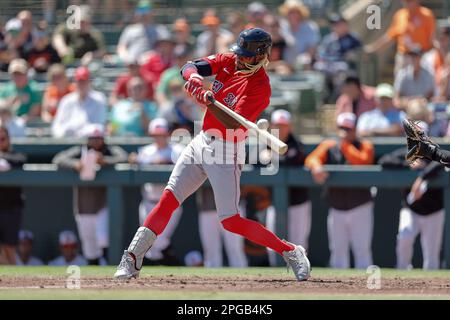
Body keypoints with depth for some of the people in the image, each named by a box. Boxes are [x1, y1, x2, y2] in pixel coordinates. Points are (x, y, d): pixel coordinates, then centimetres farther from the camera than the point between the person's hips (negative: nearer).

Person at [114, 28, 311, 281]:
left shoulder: (260, 87, -16)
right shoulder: (228, 61, 4)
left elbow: (233, 124, -26)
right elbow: (189, 68, -4)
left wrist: (210, 102, -42)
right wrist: (194, 77, -28)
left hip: (226, 152, -6)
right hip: (202, 143, 6)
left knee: (231, 221, -8)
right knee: (168, 200, -3)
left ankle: (291, 252, 7)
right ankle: (132, 260, 0)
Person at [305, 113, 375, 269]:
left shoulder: (365, 146, 1)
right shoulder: (328, 146, 8)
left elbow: (362, 162, -19)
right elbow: (311, 159, -8)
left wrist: (345, 145, -14)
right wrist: (316, 167, -30)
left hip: (360, 208, -3)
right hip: (336, 209, 3)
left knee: (362, 250, -5)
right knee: (338, 250, 6)